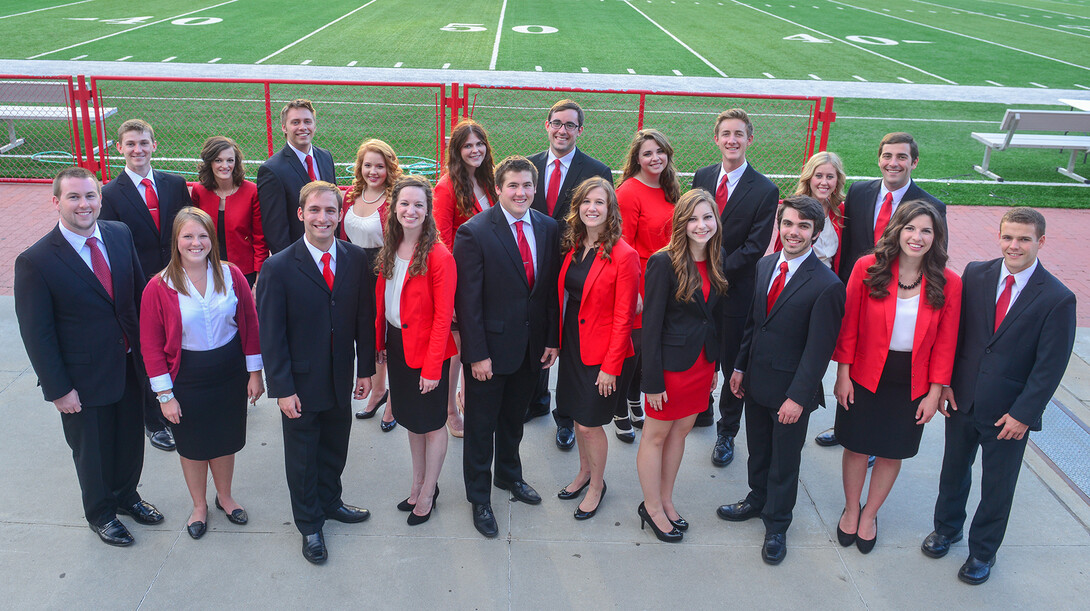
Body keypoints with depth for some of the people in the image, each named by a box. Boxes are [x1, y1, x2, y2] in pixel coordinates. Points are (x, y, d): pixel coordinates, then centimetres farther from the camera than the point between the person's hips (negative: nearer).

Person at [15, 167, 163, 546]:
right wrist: (58, 389, -13)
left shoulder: (120, 235, -4)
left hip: (130, 366, 5)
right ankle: (100, 514, 42)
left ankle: (127, 496, 50)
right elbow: (36, 334, -14)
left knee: (130, 440, 23)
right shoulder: (36, 262, -19)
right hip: (84, 380, -4)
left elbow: (140, 292, 5)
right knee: (93, 452, 17)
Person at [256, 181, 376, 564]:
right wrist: (282, 388, -14)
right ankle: (310, 524, 33)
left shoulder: (356, 259, -3)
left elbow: (364, 317, 3)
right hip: (301, 383, -3)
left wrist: (366, 369, 3)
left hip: (341, 380, 3)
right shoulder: (278, 268, -15)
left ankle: (330, 502, 46)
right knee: (302, 456, 13)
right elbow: (271, 335, -13)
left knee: (335, 448, 21)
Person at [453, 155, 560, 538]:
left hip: (532, 346, 5)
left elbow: (552, 288, 6)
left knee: (514, 417, 23)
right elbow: (467, 299, -15)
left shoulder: (548, 228, 1)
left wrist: (552, 340, 4)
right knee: (481, 424, 10)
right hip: (491, 347, -5)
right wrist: (477, 354, -16)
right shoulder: (474, 232, -15)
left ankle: (509, 475, 46)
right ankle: (479, 497, 28)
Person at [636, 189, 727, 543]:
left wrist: (716, 366, 10)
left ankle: (666, 501, 33)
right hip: (671, 364, -6)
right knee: (656, 435, 9)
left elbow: (716, 315, 10)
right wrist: (652, 380, -16)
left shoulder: (717, 262, 2)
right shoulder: (664, 263, -17)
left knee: (680, 433, 17)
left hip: (702, 364, 6)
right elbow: (651, 324, -16)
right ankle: (652, 507, 25)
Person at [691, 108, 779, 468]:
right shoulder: (702, 177, 4)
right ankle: (700, 412, 39)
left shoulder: (765, 191, -10)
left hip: (736, 289, -4)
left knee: (732, 364, 7)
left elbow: (755, 247, -13)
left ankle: (727, 432, 24)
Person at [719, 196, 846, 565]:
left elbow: (818, 349, -19)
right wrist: (740, 366, 10)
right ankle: (757, 500, 47)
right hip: (756, 381, 6)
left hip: (791, 389, -5)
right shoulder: (765, 265, 1)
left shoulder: (826, 285, -20)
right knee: (757, 450, 23)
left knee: (784, 461, 13)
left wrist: (798, 397, -19)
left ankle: (776, 525, 33)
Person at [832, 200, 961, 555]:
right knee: (856, 446, 13)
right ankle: (851, 510, 37)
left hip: (912, 385, 1)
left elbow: (945, 343, -2)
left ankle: (869, 515, 37)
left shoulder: (948, 284, -8)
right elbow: (848, 326, -5)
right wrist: (843, 374, -6)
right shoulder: (867, 268, -10)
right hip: (864, 377, -1)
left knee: (892, 454, 14)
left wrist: (935, 392, -3)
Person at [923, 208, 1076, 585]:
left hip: (1008, 412, -3)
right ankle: (947, 528, 46)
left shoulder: (1058, 299, -14)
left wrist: (1023, 413, -14)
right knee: (954, 469, 21)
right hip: (962, 399, 3)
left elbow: (1050, 366, -12)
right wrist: (945, 381, -3)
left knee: (997, 486, 14)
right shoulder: (975, 274, -4)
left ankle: (983, 552, 35)